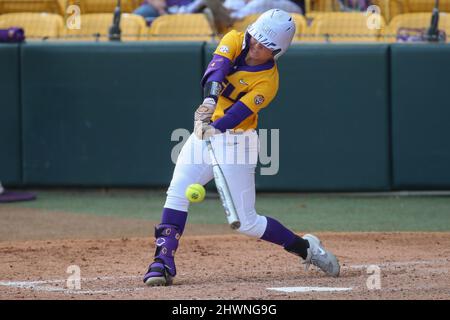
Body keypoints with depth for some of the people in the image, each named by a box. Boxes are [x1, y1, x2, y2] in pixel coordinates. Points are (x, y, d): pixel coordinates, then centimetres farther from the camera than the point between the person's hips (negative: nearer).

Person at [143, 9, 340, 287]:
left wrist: (215, 128, -47)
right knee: (177, 194, -14)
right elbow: (217, 67, -23)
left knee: (246, 222, -5)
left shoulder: (268, 81, -15)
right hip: (205, 132, 5)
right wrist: (209, 99, -42)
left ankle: (306, 248, 14)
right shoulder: (234, 41, -3)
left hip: (235, 142, -5)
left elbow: (241, 112, -29)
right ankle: (163, 262, -13)